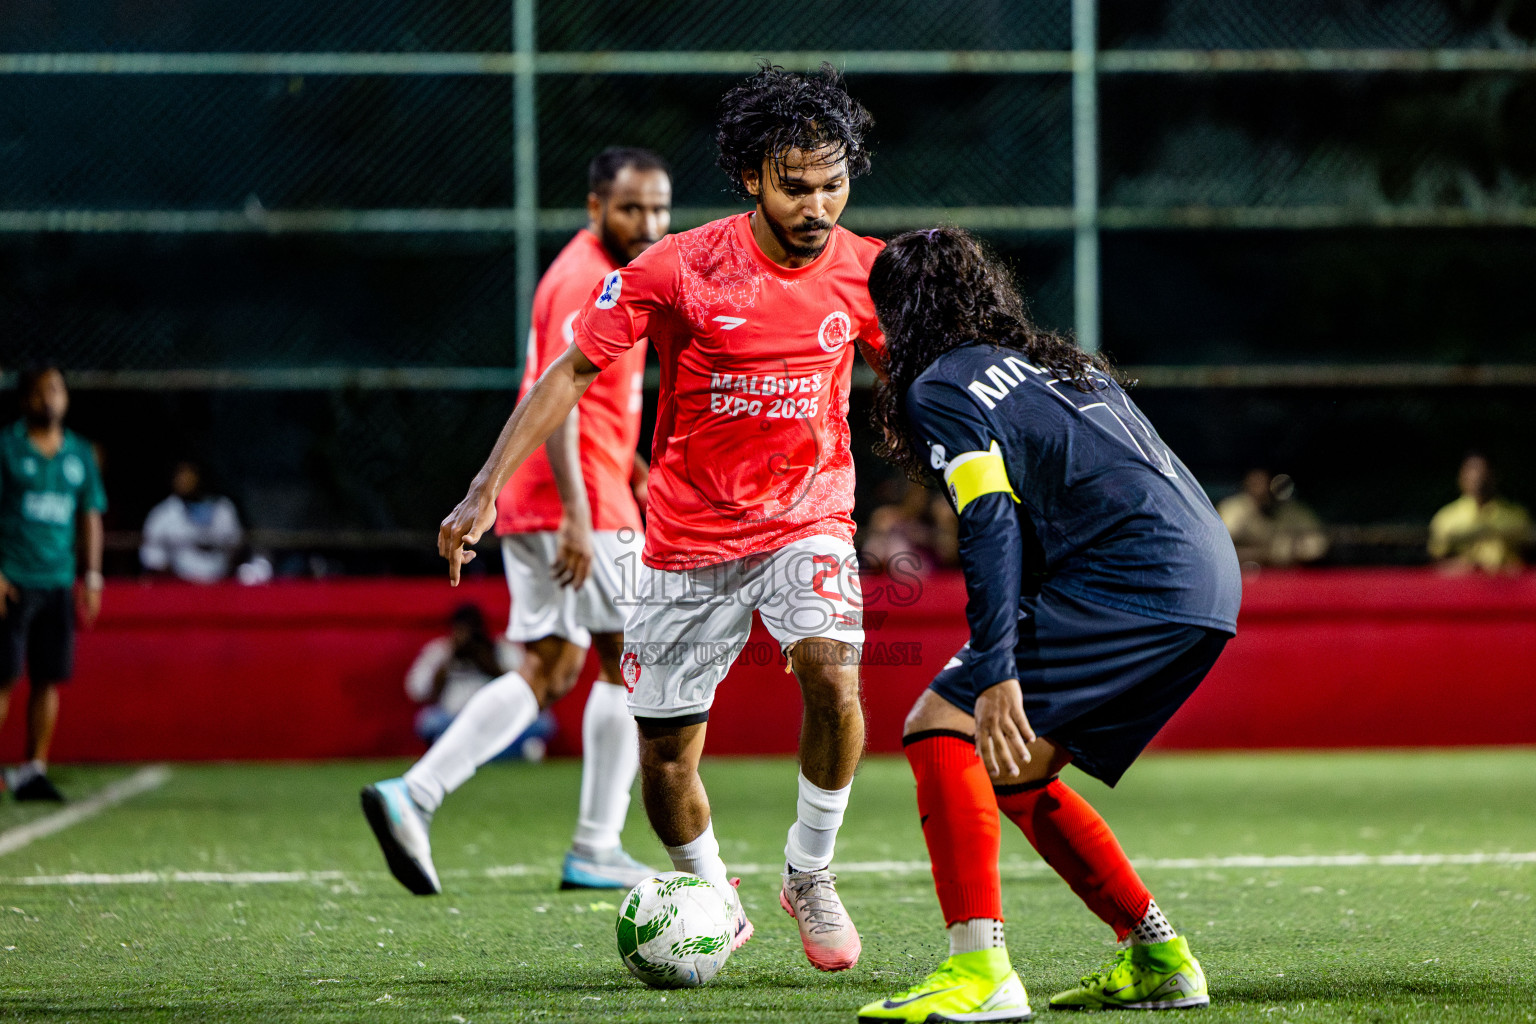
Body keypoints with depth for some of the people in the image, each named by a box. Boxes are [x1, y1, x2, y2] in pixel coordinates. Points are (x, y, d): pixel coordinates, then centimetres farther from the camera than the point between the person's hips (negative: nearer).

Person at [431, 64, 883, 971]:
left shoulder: (864, 270, -8)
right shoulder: (678, 269, -16)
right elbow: (573, 370, -9)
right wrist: (486, 490, -14)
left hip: (807, 522, 0)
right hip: (688, 539, 0)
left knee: (830, 668, -29)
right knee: (664, 757, 2)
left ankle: (810, 875, -6)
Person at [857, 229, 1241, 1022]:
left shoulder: (938, 387, 0)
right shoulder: (1059, 363, 27)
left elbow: (992, 526, -13)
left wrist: (996, 677, -20)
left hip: (1132, 583, -9)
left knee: (941, 728, -10)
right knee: (1014, 773, 19)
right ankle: (1157, 958, 21)